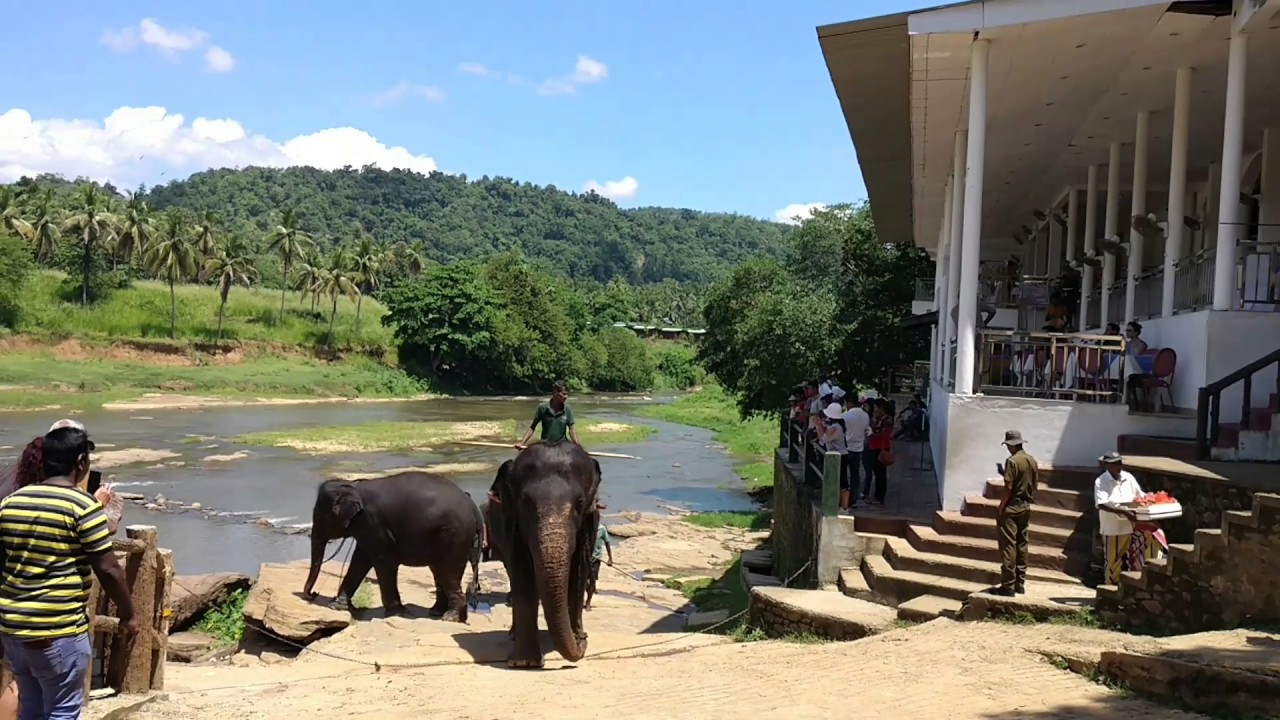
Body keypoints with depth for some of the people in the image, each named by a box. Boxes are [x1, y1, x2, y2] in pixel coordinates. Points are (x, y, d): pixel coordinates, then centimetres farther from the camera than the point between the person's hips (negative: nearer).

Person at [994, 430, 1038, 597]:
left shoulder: (1012, 461, -16)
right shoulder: (1032, 461, 6)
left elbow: (1008, 487, -18)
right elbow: (1035, 484, 11)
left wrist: (1000, 508, -12)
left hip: (1012, 507, -8)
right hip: (1025, 507, 8)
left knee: (1008, 546, -5)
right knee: (1022, 545, 13)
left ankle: (1008, 586, -6)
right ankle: (1020, 584, 17)